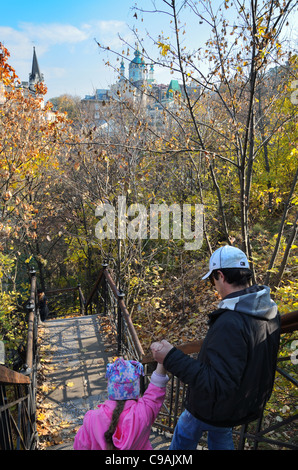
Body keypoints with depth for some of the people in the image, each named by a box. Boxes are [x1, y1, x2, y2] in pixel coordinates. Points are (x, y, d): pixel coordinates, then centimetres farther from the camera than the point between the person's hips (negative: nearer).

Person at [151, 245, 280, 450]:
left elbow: (216, 385, -37)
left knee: (185, 433, 24)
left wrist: (172, 358, -37)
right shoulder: (270, 310, -11)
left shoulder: (230, 323, -39)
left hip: (218, 409, -7)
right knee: (221, 438, 33)